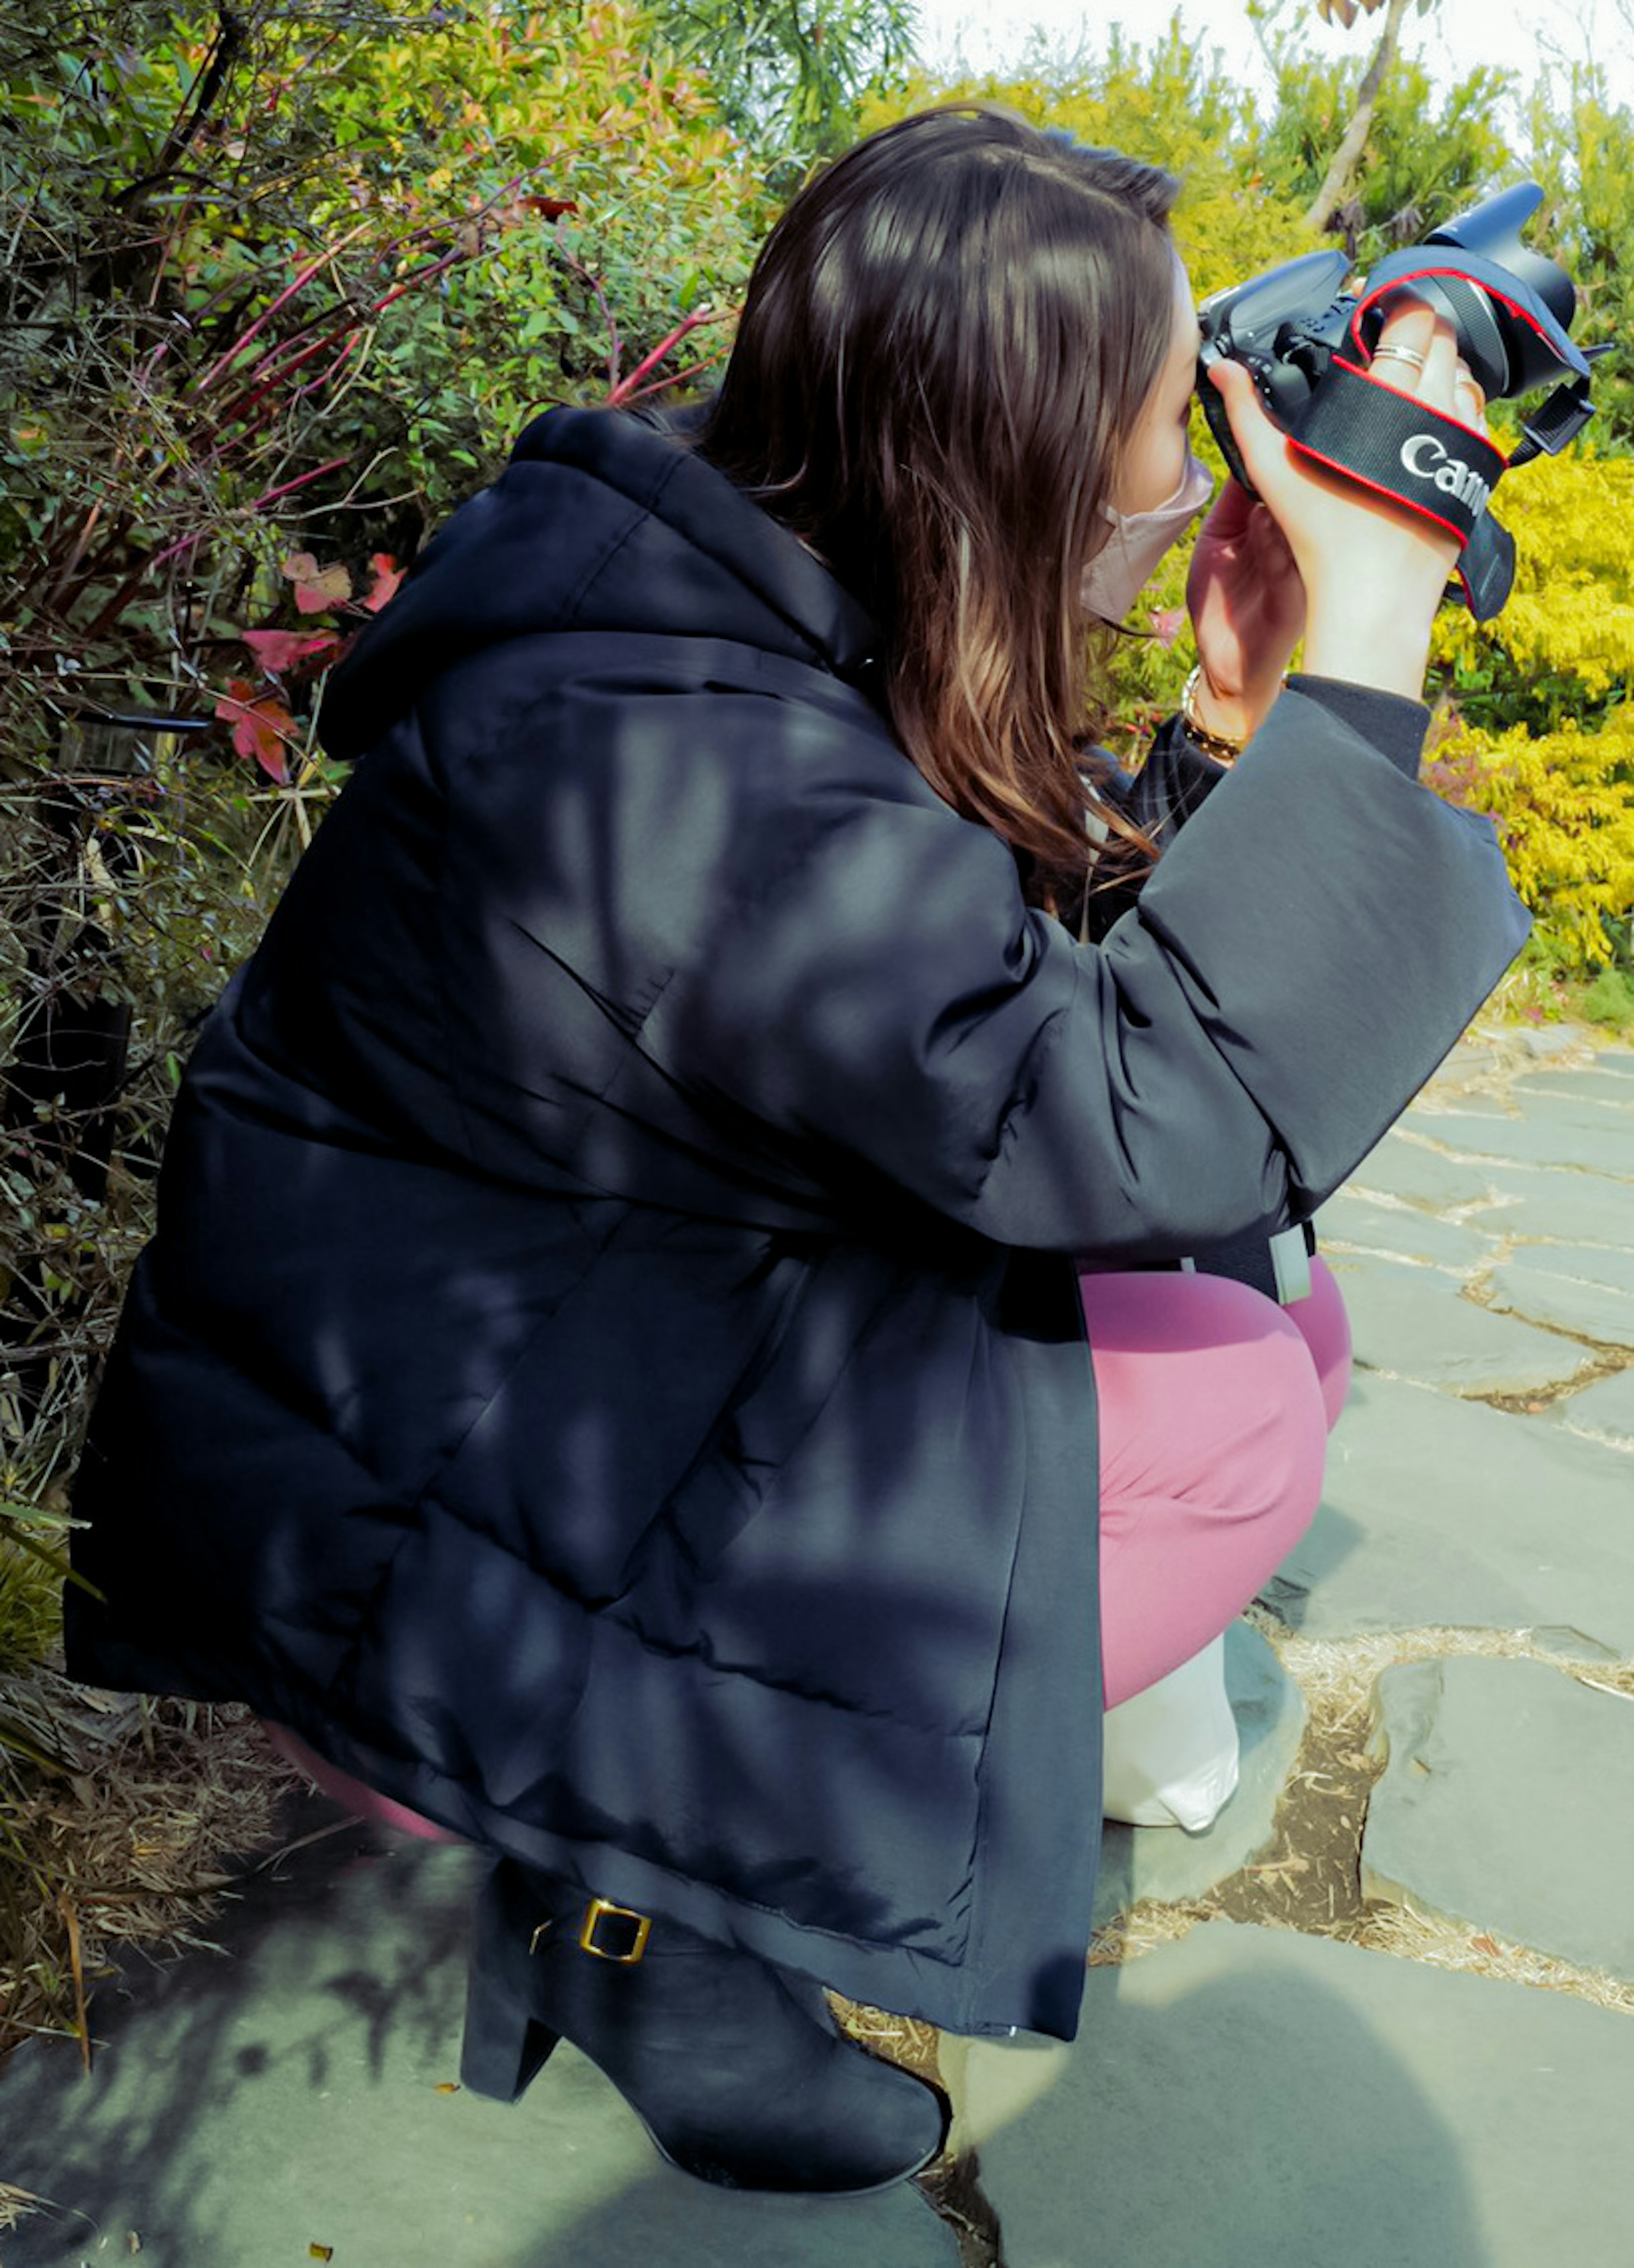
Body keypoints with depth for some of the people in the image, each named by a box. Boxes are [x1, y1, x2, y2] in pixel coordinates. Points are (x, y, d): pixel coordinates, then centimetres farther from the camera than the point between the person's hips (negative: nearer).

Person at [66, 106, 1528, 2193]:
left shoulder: (741, 606, 0)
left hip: (544, 1365, 10)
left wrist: (1230, 725, -6)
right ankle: (641, 1907, -3)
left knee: (1257, 1311, 5)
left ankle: (641, 1817, 10)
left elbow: (1032, 1006, 5)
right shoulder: (688, 767, -31)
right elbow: (1171, 1124, -30)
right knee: (1232, 1408, -17)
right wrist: (1358, 661, -25)